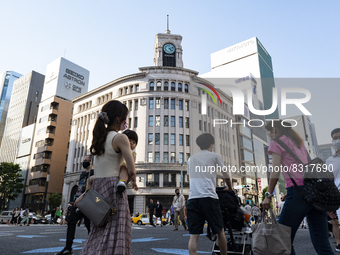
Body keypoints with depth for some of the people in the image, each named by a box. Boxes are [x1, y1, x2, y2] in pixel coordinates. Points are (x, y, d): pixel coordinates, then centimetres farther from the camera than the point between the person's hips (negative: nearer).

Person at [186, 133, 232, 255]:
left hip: (192, 198, 4)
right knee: (220, 231, 12)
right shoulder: (215, 156, 9)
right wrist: (230, 188, 31)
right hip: (209, 197, -3)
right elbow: (226, 177, 12)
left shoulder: (191, 159, 20)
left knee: (194, 235, 2)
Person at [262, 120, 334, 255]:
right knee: (322, 244, 7)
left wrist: (268, 195, -4)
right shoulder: (299, 142, 25)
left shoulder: (276, 142, 3)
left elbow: (275, 172, -5)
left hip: (299, 191, -8)